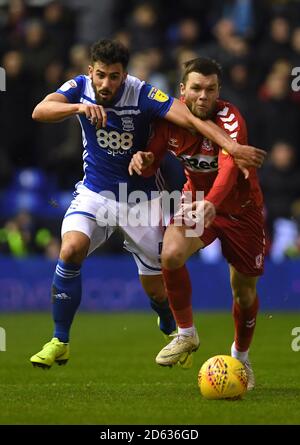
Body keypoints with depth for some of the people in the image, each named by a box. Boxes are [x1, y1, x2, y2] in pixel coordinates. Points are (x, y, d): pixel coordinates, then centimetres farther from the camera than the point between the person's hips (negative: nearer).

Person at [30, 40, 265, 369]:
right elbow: (40, 111, -28)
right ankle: (59, 342, -12)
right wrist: (79, 107, -47)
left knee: (157, 290, 4)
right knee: (71, 250, -27)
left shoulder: (143, 95, -21)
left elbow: (190, 118, -32)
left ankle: (173, 332, 41)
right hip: (95, 192, 1)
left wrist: (231, 146, -47)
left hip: (139, 199, -1)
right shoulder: (79, 88, -12)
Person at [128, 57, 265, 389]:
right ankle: (186, 335, -5)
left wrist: (211, 203, -65)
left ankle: (241, 356, 34)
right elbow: (150, 164, -4)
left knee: (244, 292, 4)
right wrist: (142, 161, -30)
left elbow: (229, 167, -47)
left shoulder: (229, 119, -30)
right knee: (171, 254, -26)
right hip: (196, 198, 3)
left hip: (241, 208, -3)